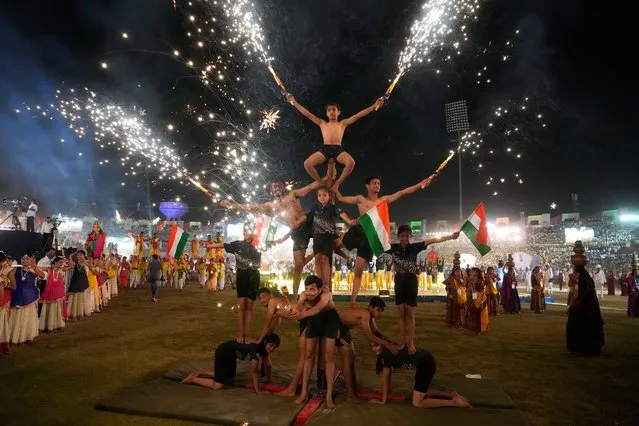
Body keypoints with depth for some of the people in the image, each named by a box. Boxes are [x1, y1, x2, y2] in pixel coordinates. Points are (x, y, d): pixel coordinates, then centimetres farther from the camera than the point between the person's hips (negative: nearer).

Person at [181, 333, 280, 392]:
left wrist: (269, 382, 8)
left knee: (229, 379, 23)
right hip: (223, 352, -9)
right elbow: (255, 371, -30)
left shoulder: (264, 347, -6)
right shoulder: (256, 348, -32)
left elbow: (268, 365, 6)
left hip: (231, 355, 9)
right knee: (218, 386, -11)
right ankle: (192, 379, 7)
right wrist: (257, 391, -26)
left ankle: (202, 372, 29)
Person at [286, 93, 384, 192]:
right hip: (324, 149, 1)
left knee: (351, 162, -33)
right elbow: (307, 113, 22)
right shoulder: (322, 123, 24)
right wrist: (294, 102, 18)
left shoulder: (343, 123, 22)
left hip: (338, 150, -1)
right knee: (307, 163, -25)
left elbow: (358, 115, 17)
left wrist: (375, 105, 11)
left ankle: (337, 183, -14)